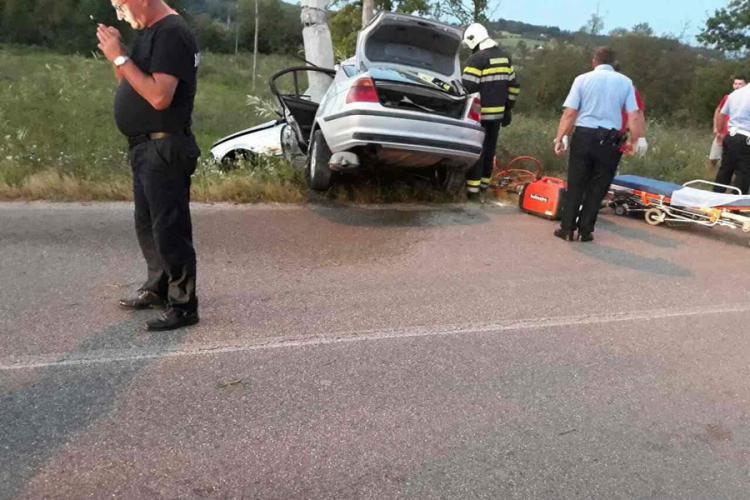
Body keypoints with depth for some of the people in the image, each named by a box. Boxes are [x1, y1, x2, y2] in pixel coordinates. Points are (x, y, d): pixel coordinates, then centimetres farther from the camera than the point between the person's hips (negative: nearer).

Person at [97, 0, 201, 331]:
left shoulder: (171, 33, -15)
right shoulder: (148, 31, 15)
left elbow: (159, 96, -24)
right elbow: (131, 83, 18)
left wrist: (120, 57, -17)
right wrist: (114, 56, 2)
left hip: (164, 149, -10)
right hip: (145, 147, 10)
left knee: (169, 228, -6)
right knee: (148, 226, 17)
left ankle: (183, 306, 2)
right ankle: (158, 288, 30)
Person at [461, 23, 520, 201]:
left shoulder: (477, 59, -13)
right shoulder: (505, 57, 14)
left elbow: (467, 88, -18)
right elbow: (513, 86, 17)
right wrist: (508, 109, 21)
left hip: (481, 114, -7)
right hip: (498, 113, 8)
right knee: (490, 149, 14)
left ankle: (473, 189, -6)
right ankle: (484, 185, 23)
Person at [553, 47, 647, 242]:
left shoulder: (582, 79, 3)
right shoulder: (624, 82, 6)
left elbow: (570, 112, -5)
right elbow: (633, 116, -1)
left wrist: (560, 137, -3)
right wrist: (638, 139, 6)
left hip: (583, 136, 0)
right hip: (610, 140, 0)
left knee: (575, 185, 7)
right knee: (597, 188, 7)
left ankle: (567, 228, 8)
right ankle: (585, 231, 10)